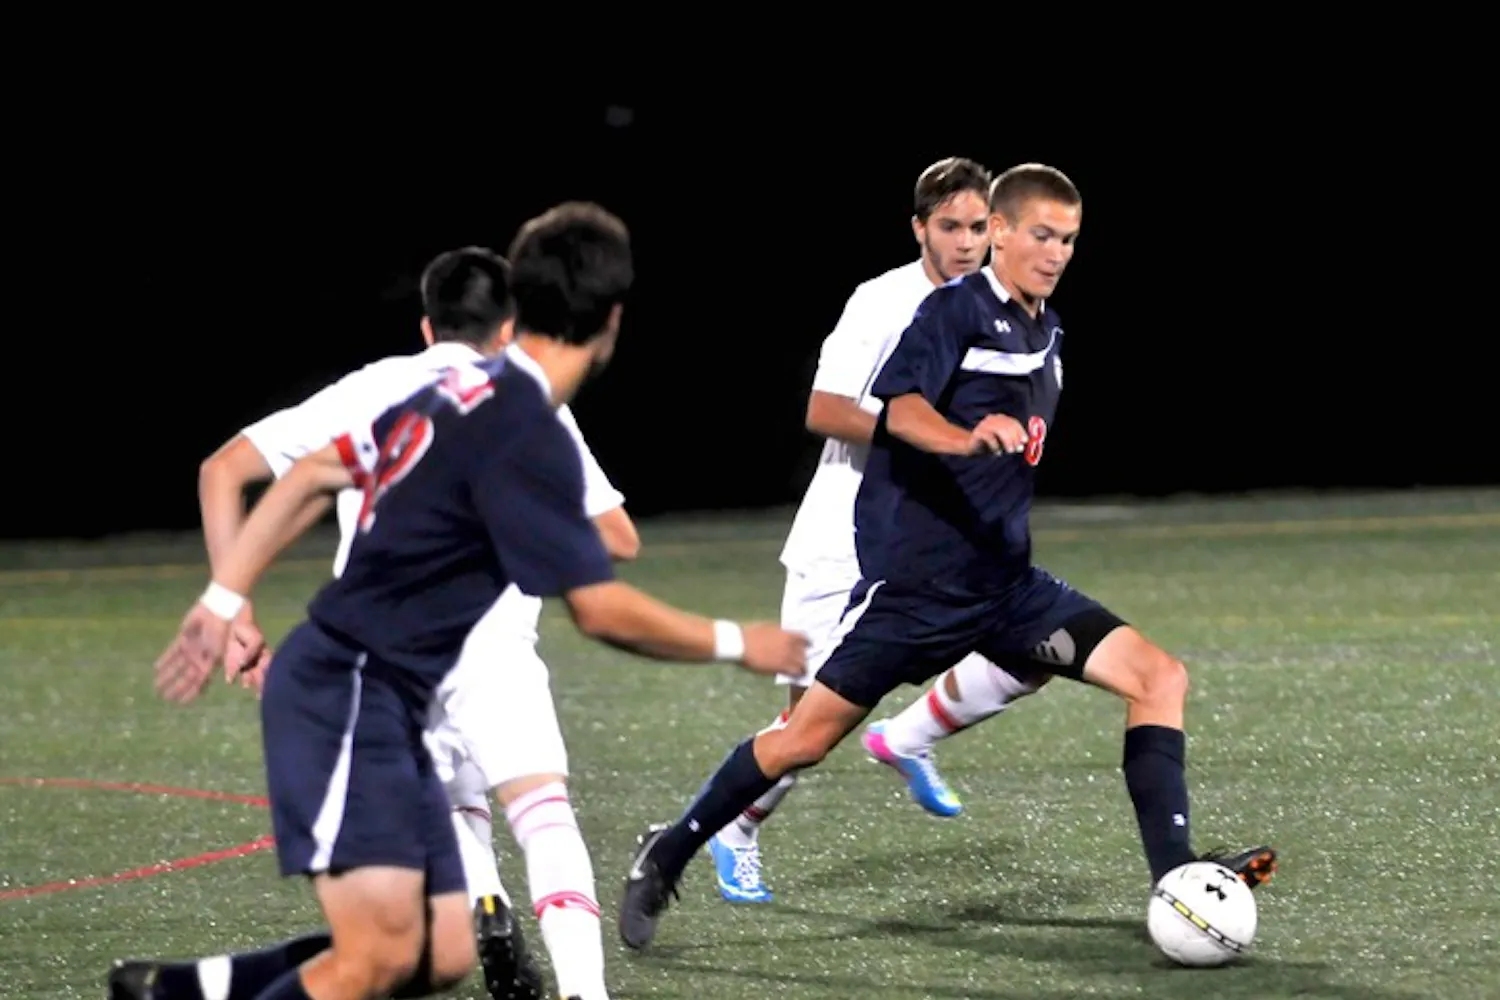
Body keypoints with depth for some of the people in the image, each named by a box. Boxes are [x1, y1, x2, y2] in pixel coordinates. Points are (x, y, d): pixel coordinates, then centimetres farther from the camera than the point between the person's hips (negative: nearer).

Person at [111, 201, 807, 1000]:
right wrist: (737, 644, -4)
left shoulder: (463, 391, 10)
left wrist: (224, 601, 19)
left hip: (382, 708, 10)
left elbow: (312, 476, 16)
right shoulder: (529, 438, -17)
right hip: (345, 698, -10)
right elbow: (601, 610, -17)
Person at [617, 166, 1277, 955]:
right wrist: (969, 437, -46)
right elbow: (900, 407, -29)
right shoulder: (956, 310, -10)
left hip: (1005, 579, 7)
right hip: (916, 577, -7)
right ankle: (671, 853, 17)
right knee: (808, 737, -3)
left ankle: (1174, 874, -11)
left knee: (1158, 677, -8)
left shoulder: (1047, 332, 14)